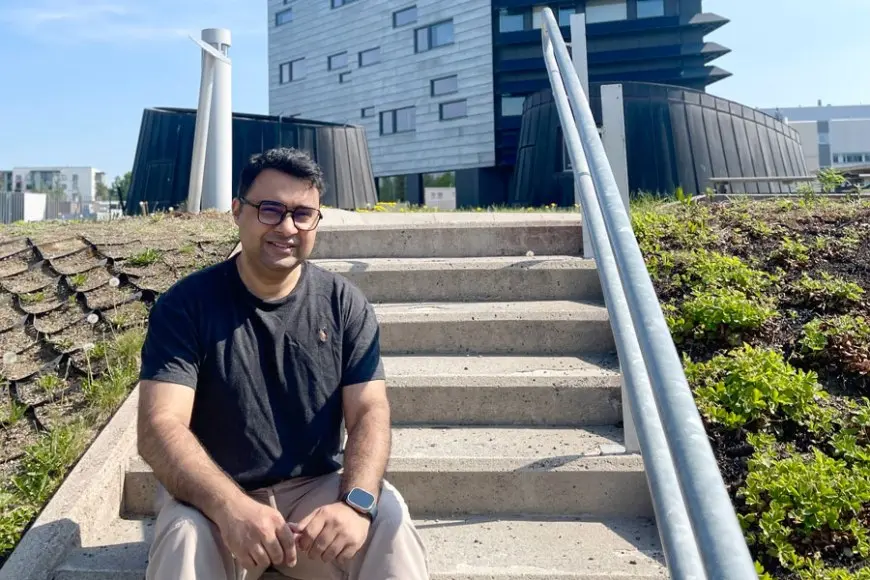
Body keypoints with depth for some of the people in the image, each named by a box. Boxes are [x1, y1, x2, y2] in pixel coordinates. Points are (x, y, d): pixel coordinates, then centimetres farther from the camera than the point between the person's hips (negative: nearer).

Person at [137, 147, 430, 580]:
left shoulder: (345, 306, -3)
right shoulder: (185, 304, -9)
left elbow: (369, 413, -9)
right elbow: (159, 428, -18)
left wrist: (356, 502, -29)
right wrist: (230, 506, -36)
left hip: (317, 489, 1)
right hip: (213, 497, 0)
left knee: (387, 519, -27)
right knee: (184, 537, -31)